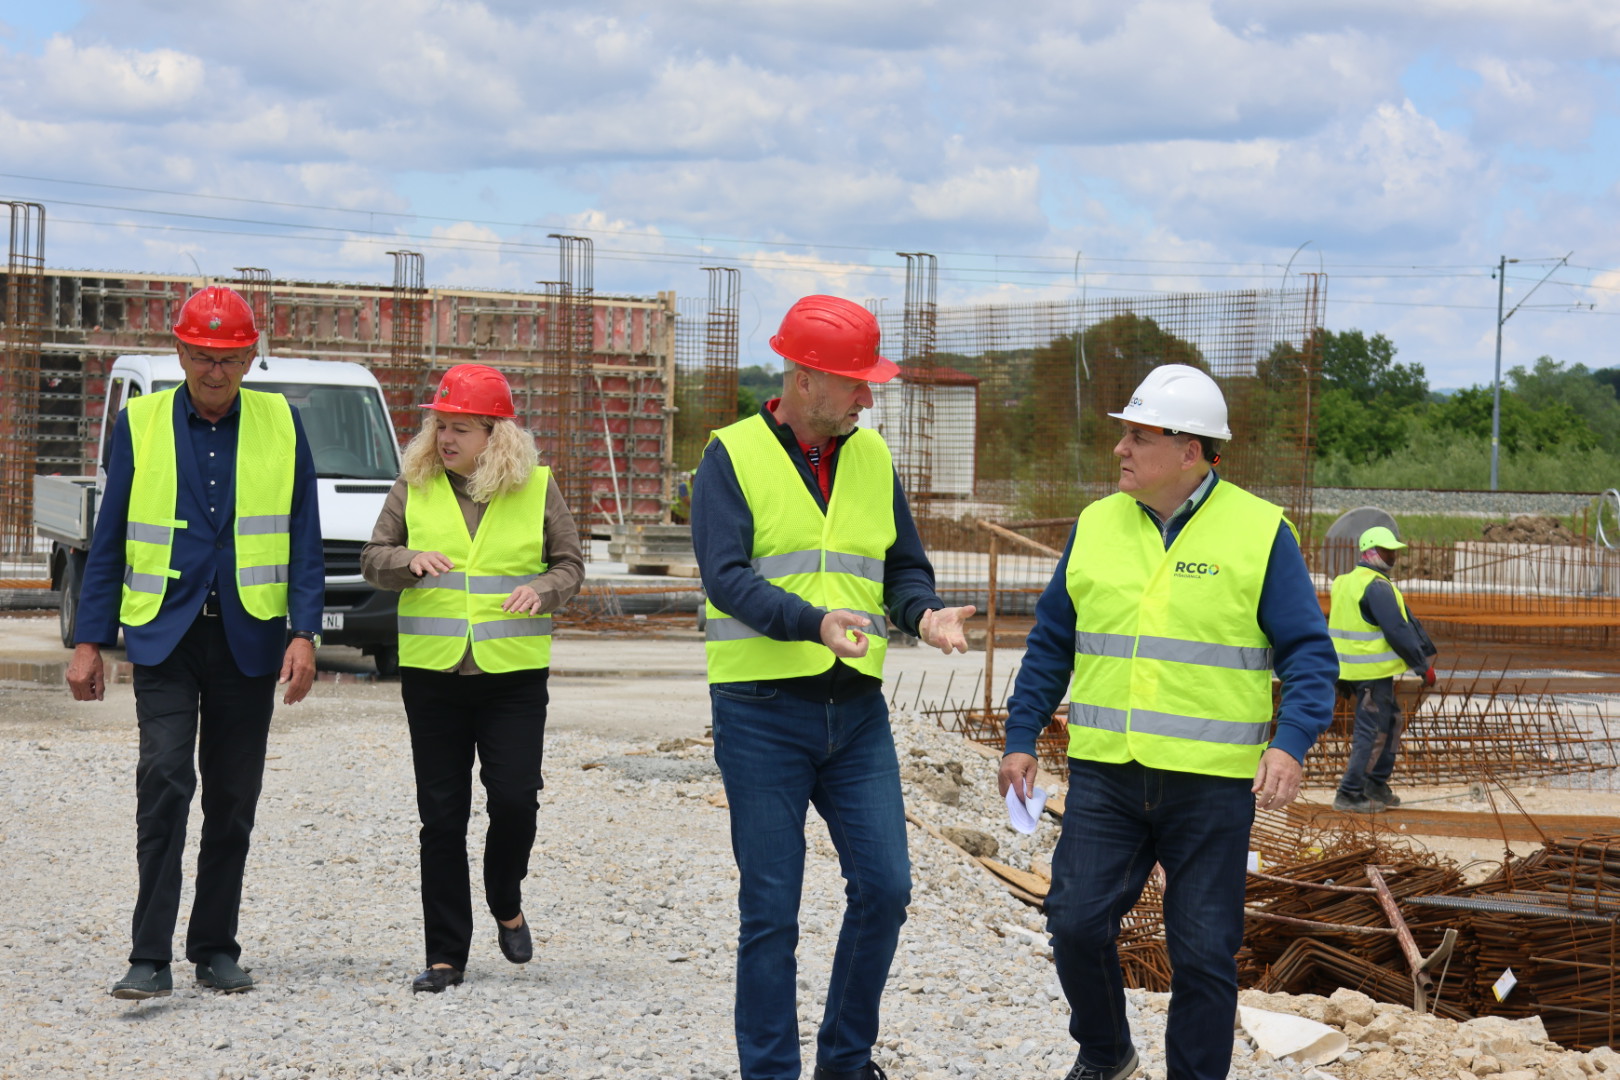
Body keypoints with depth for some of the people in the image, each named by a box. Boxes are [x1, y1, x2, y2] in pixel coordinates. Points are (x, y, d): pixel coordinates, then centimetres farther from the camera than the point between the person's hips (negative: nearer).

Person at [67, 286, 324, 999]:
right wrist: (90, 642, 0)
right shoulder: (140, 424, 3)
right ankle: (151, 959, -14)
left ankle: (215, 948, 19)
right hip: (164, 636, -1)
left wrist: (304, 633, -6)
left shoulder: (280, 424, 5)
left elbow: (304, 538, 4)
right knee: (165, 779, -15)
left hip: (248, 639, 2)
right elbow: (110, 539, 5)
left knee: (233, 800, 7)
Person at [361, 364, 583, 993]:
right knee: (441, 815, 3)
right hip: (432, 674, 1)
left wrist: (542, 591, -14)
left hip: (515, 674, -1)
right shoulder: (415, 485, 5)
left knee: (515, 799, -8)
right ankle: (445, 954, 10)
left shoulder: (537, 487, 2)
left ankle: (506, 905, 23)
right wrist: (411, 560, -15)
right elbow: (372, 559, 7)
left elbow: (569, 563, 7)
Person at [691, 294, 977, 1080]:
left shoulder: (871, 457, 11)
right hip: (762, 712, -5)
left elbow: (904, 569, 15)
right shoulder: (733, 457, -6)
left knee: (884, 885, 1)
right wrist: (815, 622, -32)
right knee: (771, 908, 0)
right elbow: (726, 577, -16)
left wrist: (923, 615, -9)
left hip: (857, 709, 5)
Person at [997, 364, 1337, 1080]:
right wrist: (1021, 738, 11)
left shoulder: (1260, 533, -3)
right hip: (1104, 774, 3)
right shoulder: (1096, 526, 8)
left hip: (1212, 785, -3)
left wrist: (1290, 743, -19)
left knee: (1203, 953, 2)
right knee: (1077, 922, -2)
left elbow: (1308, 653, -4)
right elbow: (1051, 642, 16)